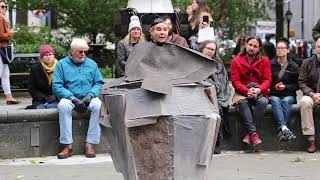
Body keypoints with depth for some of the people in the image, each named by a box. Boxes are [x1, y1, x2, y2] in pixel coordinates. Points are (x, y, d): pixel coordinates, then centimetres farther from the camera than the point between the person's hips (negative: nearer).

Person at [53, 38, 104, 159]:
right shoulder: (62, 64, 5)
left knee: (97, 105, -32)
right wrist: (73, 99, -15)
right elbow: (57, 86, -4)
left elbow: (98, 83, 10)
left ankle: (90, 145, -31)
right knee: (63, 106, -35)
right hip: (69, 98, -1)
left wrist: (90, 95, -12)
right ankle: (67, 146, -35)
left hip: (88, 98, 2)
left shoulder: (92, 64, 14)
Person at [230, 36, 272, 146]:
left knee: (263, 102, -33)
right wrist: (247, 91, -18)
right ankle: (253, 133, -39)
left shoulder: (264, 60, 9)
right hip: (242, 92, 0)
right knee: (242, 102, -35)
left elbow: (267, 79, 1)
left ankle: (248, 133, -31)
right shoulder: (236, 61, 6)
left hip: (259, 92, 0)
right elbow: (235, 80, -1)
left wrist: (259, 90, -19)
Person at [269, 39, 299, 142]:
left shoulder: (294, 67, 10)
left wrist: (285, 86, -9)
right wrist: (274, 87, -9)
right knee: (275, 101, -34)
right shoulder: (270, 65, 11)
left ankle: (281, 130, -44)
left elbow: (297, 85, 8)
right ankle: (284, 128, -52)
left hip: (289, 94, 0)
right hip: (274, 94, 0)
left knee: (286, 101, -34)